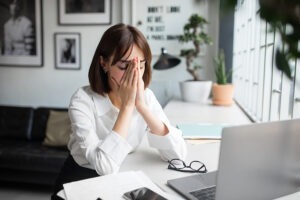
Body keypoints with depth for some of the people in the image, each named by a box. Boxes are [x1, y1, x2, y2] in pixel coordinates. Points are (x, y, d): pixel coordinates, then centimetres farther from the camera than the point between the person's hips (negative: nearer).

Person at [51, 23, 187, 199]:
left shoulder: (146, 96, -9)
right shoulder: (83, 101, -21)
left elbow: (178, 154, -18)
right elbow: (106, 166, -31)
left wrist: (141, 105, -25)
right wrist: (127, 105, -29)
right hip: (81, 183, -3)